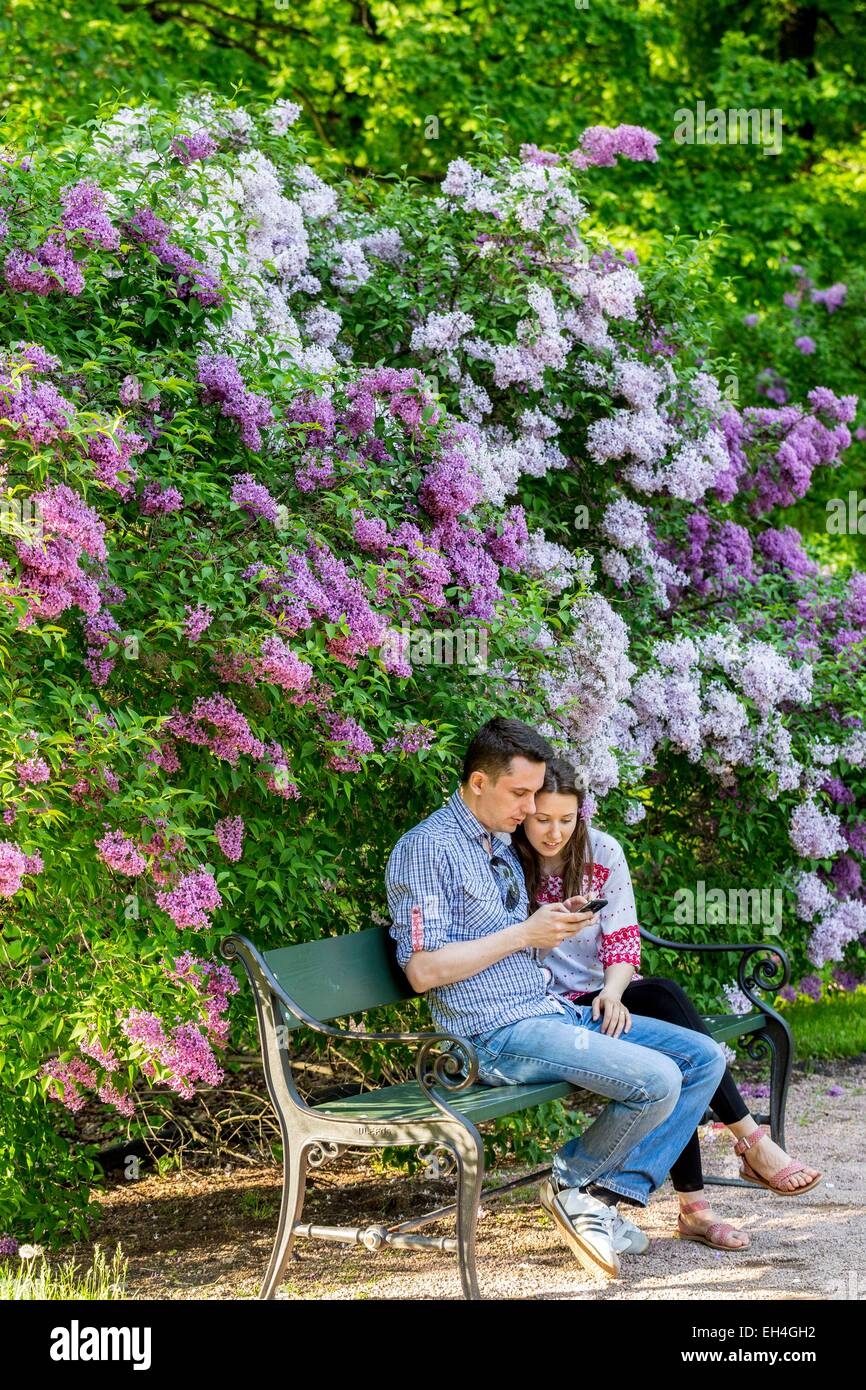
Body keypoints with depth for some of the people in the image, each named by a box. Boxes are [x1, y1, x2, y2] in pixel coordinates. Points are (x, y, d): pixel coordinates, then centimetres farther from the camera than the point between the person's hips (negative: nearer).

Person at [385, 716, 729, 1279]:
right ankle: (574, 1184, 1)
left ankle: (608, 1197, -4)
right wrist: (524, 935, -16)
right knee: (657, 1080, -24)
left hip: (553, 1008, 10)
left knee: (704, 1058, 0)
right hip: (499, 1035, -10)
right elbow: (423, 970, -18)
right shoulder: (427, 848, -11)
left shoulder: (503, 844, 18)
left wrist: (550, 928, 4)